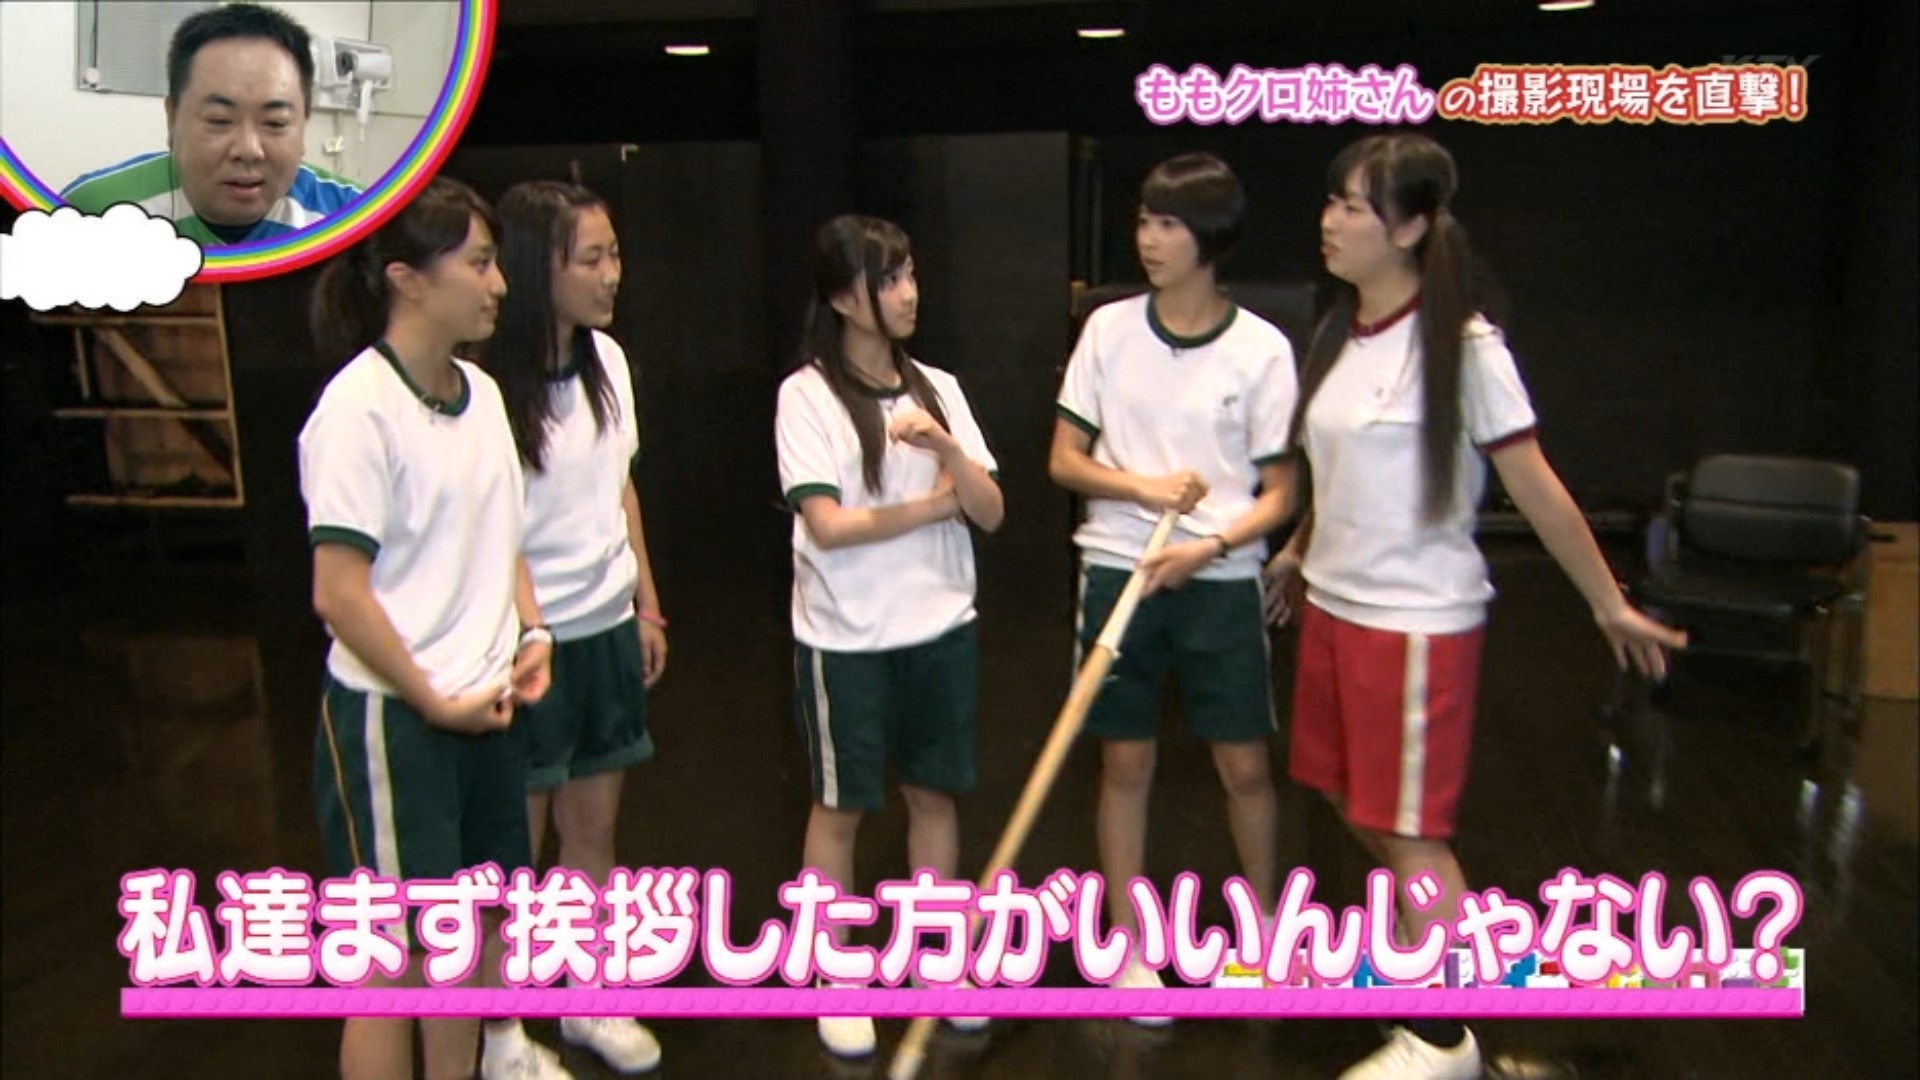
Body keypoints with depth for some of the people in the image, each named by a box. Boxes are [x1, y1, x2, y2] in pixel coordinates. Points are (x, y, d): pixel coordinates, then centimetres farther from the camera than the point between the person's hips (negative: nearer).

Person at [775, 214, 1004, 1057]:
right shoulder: (806, 394, -10)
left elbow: (991, 513, -1)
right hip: (846, 639, -4)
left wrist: (945, 447, -19)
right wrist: (936, 505, -9)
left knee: (933, 794, 15)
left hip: (941, 628, 5)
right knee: (840, 807, 9)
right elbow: (827, 524, -18)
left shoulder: (937, 387, 4)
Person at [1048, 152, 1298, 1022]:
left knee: (1245, 765, 6)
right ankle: (1129, 944, 23)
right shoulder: (1109, 329, 0)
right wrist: (1145, 488, -15)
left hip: (1221, 582, -1)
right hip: (1118, 572, 1)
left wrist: (1210, 544, -20)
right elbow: (1064, 461, 2)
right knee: (1125, 762, 8)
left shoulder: (1262, 349, -5)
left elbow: (1280, 493, -4)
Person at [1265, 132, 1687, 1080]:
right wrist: (1298, 553, 28)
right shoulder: (1337, 335, 6)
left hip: (1417, 621, -7)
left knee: (1409, 831, 1)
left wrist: (1608, 604, -7)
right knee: (1361, 808, 16)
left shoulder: (1462, 345, -15)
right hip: (1333, 606, 7)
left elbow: (1534, 484, -12)